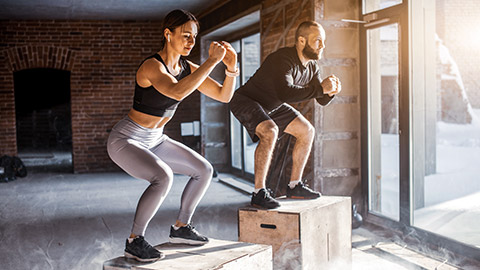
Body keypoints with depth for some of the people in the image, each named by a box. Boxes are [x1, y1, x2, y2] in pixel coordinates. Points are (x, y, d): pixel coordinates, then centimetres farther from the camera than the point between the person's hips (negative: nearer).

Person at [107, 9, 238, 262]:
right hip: (125, 140, -8)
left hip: (154, 140, 8)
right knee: (163, 177, -33)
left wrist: (231, 67, -19)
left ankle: (180, 227, 19)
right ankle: (135, 241, -15)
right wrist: (212, 61, -39)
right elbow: (178, 91, -45)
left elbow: (224, 96, -2)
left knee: (204, 170, 5)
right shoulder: (152, 66, -25)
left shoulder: (188, 68, -1)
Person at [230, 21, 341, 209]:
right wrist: (320, 88, -40)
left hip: (270, 106, 9)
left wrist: (330, 91, -21)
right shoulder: (283, 59, -31)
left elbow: (322, 100, 3)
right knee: (269, 132, -34)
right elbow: (285, 93, -46)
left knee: (307, 131, 5)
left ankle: (294, 186, 12)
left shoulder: (312, 66, -2)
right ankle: (258, 193, -26)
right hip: (246, 101, -9)